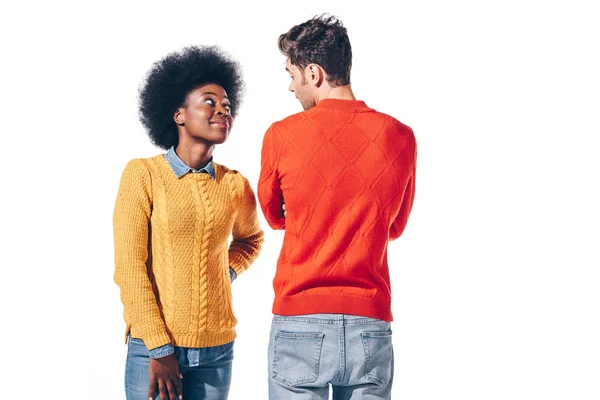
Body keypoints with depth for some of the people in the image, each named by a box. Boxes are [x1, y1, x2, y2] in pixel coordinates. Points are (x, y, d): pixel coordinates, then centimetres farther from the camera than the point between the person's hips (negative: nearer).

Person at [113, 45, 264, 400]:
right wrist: (159, 348, -12)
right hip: (154, 347, -3)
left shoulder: (235, 185, 4)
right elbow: (129, 267, -8)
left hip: (216, 350, 3)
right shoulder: (143, 174, -5)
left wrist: (228, 273, 5)